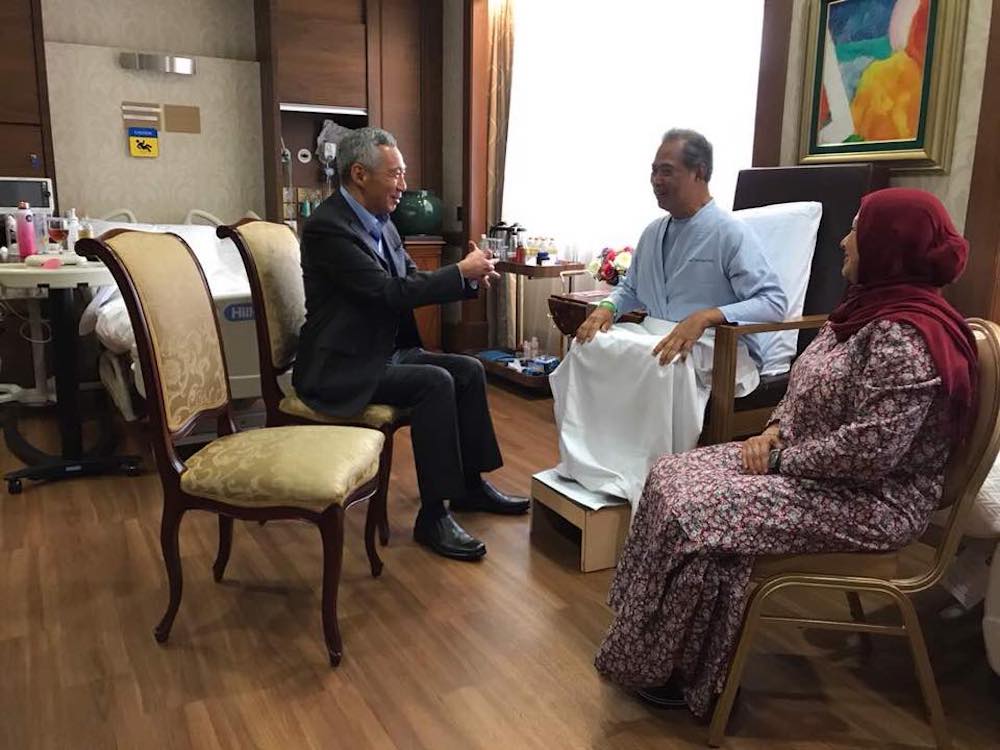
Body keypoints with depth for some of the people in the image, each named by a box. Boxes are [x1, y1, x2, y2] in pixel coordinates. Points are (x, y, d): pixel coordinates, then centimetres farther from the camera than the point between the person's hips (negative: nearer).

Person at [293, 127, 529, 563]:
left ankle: (470, 485, 15)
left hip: (386, 351, 10)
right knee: (435, 383, -26)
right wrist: (461, 272, -17)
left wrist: (469, 277, -5)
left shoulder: (379, 222, 9)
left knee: (470, 371, 2)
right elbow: (390, 293, -25)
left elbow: (413, 279, 14)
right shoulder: (328, 227, -19)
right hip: (343, 367, -9)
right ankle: (433, 516, -16)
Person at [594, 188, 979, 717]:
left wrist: (780, 459, -18)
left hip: (867, 501, -10)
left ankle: (684, 674, 1)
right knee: (672, 477, 1)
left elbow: (869, 451, -30)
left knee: (695, 516, -21)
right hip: (806, 466, 10)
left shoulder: (906, 337, -24)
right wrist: (775, 430, 1)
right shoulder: (870, 309, 8)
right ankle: (661, 650, 11)